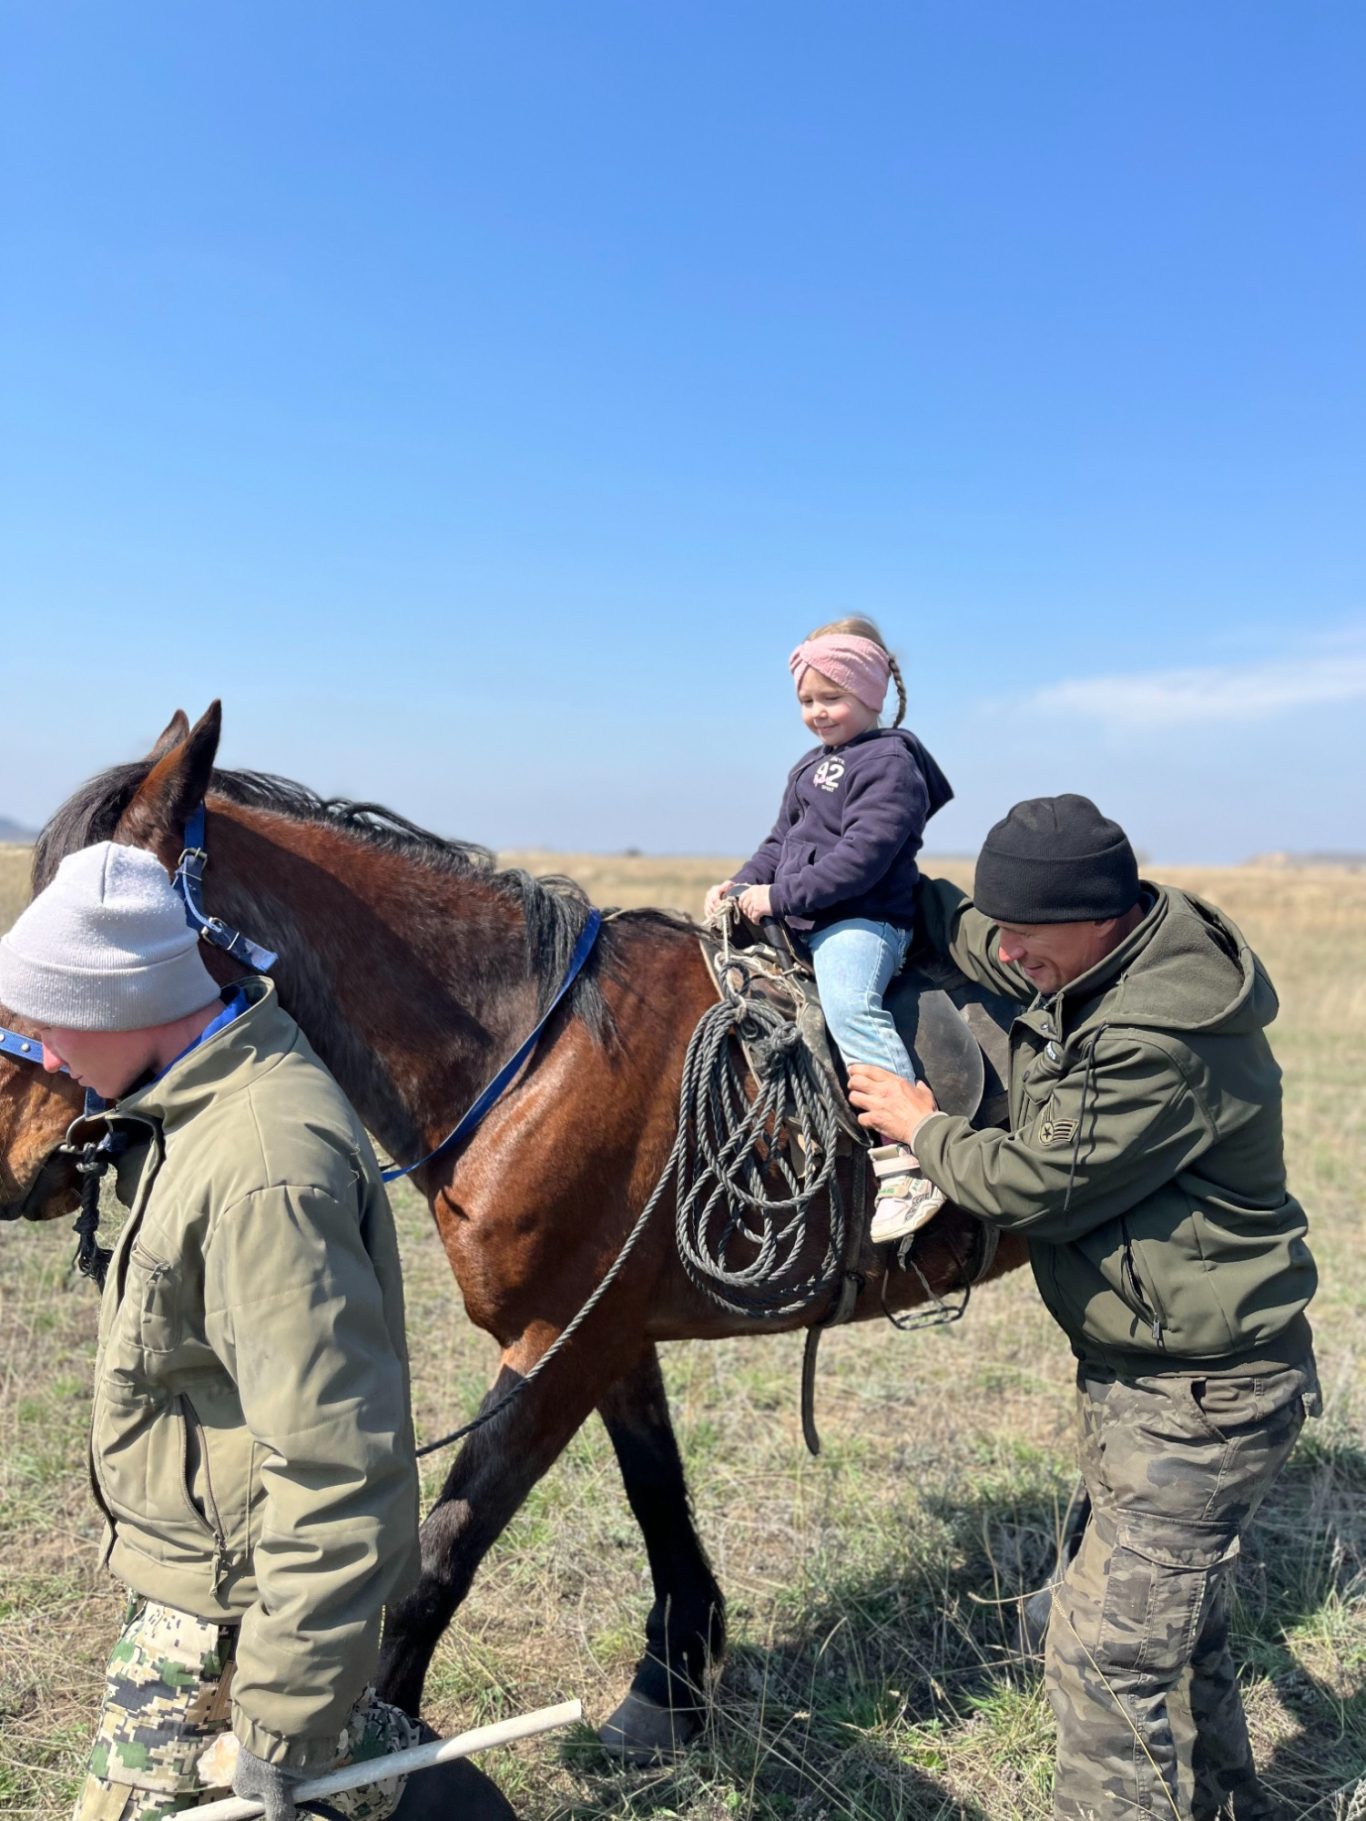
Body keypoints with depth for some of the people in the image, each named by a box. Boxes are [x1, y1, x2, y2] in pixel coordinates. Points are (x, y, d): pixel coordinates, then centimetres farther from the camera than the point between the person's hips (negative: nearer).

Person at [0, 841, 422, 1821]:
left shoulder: (263, 1168, -32)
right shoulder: (209, 1095, 1)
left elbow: (328, 1462, -30)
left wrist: (283, 1719, -22)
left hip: (235, 1588, -9)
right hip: (210, 1552, 10)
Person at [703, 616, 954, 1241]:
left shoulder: (890, 762, -9)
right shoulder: (809, 768, 21)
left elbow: (860, 856, -19)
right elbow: (781, 842, 27)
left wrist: (779, 895, -20)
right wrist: (740, 884, 8)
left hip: (862, 921, -10)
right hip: (801, 925, 10)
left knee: (848, 1001, -34)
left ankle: (908, 1165, -39)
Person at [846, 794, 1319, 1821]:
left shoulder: (1165, 1042, -31)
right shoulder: (1089, 966, -1)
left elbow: (1032, 1186, -24)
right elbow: (965, 930, 17)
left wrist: (921, 1127, -8)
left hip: (1202, 1398, -10)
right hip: (1138, 1371, 10)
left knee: (1104, 1655, -2)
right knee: (1179, 1627, 27)